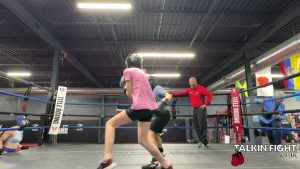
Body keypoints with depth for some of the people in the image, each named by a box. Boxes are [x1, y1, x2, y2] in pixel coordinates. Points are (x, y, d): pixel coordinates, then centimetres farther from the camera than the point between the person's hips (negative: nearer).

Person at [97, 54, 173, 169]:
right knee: (143, 140, 16)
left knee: (110, 124, 6)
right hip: (150, 108, 7)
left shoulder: (128, 71, 5)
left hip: (139, 107, -7)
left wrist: (126, 88, 21)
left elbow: (129, 94, 3)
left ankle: (107, 159, -8)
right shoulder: (142, 73, 26)